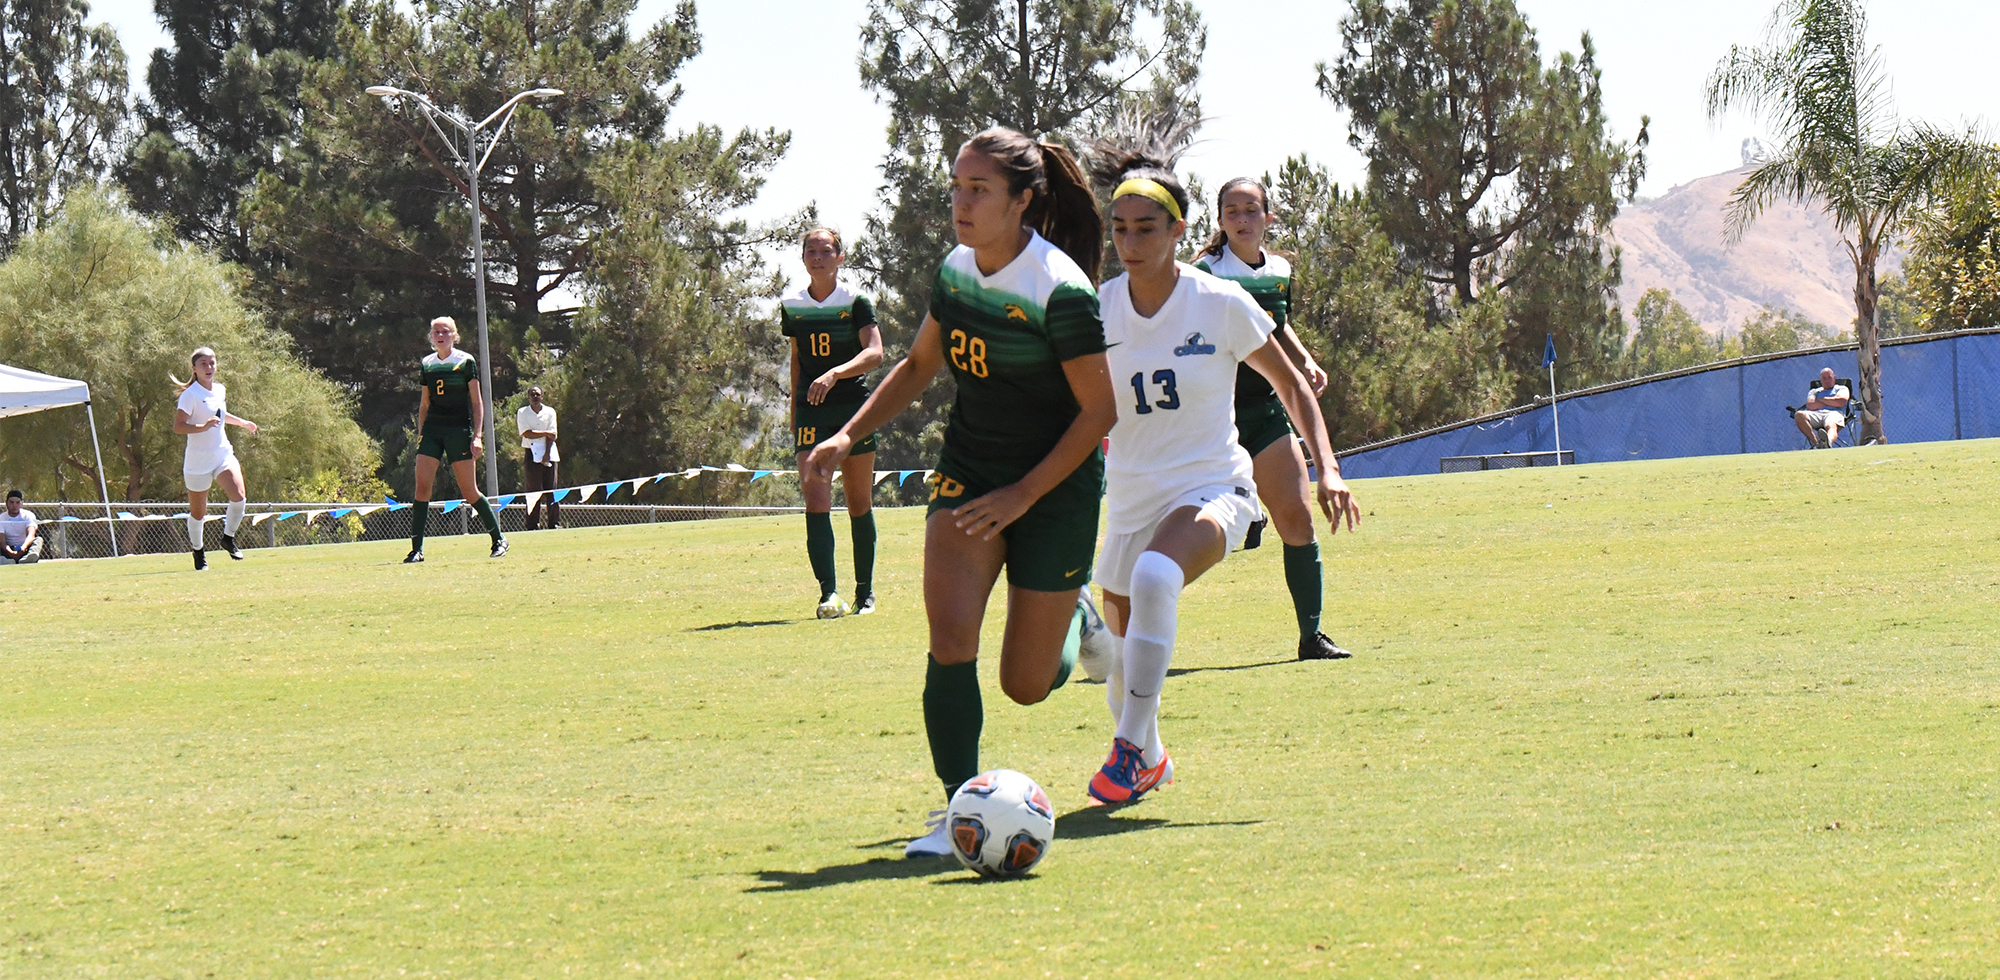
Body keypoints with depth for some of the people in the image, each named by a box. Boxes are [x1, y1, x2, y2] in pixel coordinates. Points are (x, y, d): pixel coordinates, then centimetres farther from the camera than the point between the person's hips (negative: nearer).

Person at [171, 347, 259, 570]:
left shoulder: (220, 391, 8)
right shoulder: (191, 395, -14)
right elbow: (178, 427, -20)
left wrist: (243, 422, 36)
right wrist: (203, 427, -33)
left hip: (223, 454, 5)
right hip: (198, 461, -5)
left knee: (238, 496, -17)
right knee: (198, 512, 5)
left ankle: (228, 539, 6)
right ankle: (198, 551, 28)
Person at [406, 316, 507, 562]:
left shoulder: (465, 361, -2)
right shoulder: (427, 364, 11)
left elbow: (477, 402, -2)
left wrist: (477, 436, -10)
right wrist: (420, 434, 13)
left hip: (459, 430, -4)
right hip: (432, 429, 4)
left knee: (469, 492, -3)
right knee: (422, 485, -10)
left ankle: (499, 539, 15)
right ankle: (416, 549, -8)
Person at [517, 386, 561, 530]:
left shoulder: (549, 412, 9)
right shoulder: (522, 413, 6)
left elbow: (552, 435, 0)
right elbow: (526, 433, -6)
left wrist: (547, 454, -11)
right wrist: (546, 433, -4)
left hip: (549, 454, 1)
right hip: (531, 453, -1)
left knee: (552, 491, -3)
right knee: (534, 491, -5)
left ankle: (555, 523, -3)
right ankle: (533, 525, -5)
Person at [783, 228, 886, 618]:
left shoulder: (855, 303, -5)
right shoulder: (793, 306, 6)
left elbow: (875, 352, -18)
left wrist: (835, 374, -34)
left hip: (854, 408, -2)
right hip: (811, 413, 2)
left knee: (859, 504, 6)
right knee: (816, 501, -14)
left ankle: (865, 592, 19)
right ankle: (829, 593, -21)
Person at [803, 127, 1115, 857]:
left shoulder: (1061, 291, -21)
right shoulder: (955, 273, -2)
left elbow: (1099, 411, -16)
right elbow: (919, 365, 16)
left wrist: (1023, 495, -19)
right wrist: (848, 436, 5)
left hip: (1055, 488, -4)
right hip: (968, 477, 4)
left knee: (1026, 685, 5)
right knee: (950, 642, -18)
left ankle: (1074, 615, 39)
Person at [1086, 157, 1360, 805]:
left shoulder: (1221, 305, -9)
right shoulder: (1098, 310, -3)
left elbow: (1291, 386, 2)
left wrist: (1327, 469, -10)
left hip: (1213, 489, -4)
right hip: (1130, 501, 4)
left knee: (1155, 576, -36)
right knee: (1126, 656, 12)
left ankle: (1132, 752, -29)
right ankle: (1149, 760, 46)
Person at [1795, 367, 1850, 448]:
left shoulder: (1842, 389, 27)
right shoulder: (1815, 391, 32)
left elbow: (1841, 402, 3)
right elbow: (1810, 406, 10)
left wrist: (1822, 399, 12)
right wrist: (1832, 402, 8)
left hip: (1834, 413, -3)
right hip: (1816, 414, 3)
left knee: (1831, 425, -41)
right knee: (1799, 415, -30)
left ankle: (1828, 442, -79)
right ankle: (1817, 442, -47)